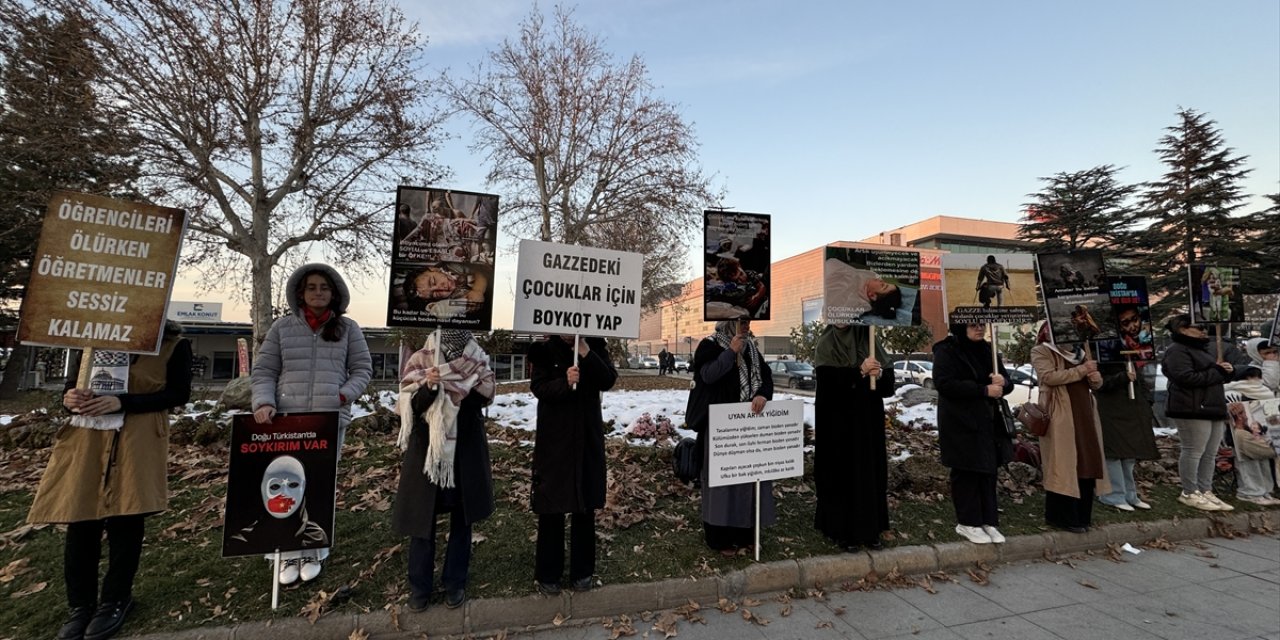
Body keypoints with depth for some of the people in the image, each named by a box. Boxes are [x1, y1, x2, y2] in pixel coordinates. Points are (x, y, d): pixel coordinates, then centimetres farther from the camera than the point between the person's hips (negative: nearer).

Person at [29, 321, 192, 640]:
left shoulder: (174, 345, -1)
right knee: (80, 519, 4)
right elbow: (72, 383, 14)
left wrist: (122, 403, -18)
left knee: (124, 518, 0)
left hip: (137, 440, -4)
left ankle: (115, 600, 19)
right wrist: (70, 398, -10)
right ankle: (81, 604, 21)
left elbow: (178, 393, -7)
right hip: (87, 436, 4)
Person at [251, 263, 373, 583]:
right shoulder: (282, 327, 7)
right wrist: (263, 402, -9)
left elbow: (363, 369, 6)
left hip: (331, 420, -1)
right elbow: (263, 371, 7)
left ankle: (314, 553, 22)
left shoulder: (348, 328, 5)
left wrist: (343, 395, -10)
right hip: (287, 420, 1)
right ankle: (290, 555, 20)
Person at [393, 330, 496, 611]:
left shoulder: (477, 362, -1)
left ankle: (455, 583, 25)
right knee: (422, 516, 7)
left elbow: (485, 396, -12)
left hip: (466, 448, 1)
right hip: (426, 447, -1)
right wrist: (429, 386, -27)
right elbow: (413, 406, -8)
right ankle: (419, 586, 25)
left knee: (462, 517, 10)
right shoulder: (420, 361, -3)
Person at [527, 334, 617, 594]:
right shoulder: (544, 349, -2)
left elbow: (608, 381, -10)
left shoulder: (595, 346, 1)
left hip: (588, 438, 2)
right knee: (551, 506, 6)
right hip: (554, 439, -2)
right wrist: (564, 382, -29)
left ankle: (582, 571, 28)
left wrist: (587, 354, -22)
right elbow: (538, 388, -11)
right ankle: (547, 573, 24)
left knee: (585, 506, 11)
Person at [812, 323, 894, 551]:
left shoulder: (867, 339, 5)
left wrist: (879, 373, -20)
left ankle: (869, 529, 21)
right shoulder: (826, 343, -3)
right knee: (841, 470, 0)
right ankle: (841, 530, 13)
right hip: (837, 419, -3)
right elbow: (828, 377, -17)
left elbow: (889, 376, 2)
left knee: (870, 468, 7)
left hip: (867, 417, 4)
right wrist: (860, 371, -26)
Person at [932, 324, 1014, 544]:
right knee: (966, 473, -1)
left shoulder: (988, 350, 13)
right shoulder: (946, 352, -9)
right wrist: (984, 390, -21)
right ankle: (968, 523, 11)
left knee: (988, 471, 8)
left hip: (988, 422, 6)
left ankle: (989, 521, 19)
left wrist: (1002, 382, -9)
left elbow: (1008, 383, 15)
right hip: (960, 424, -6)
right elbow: (944, 383, -20)